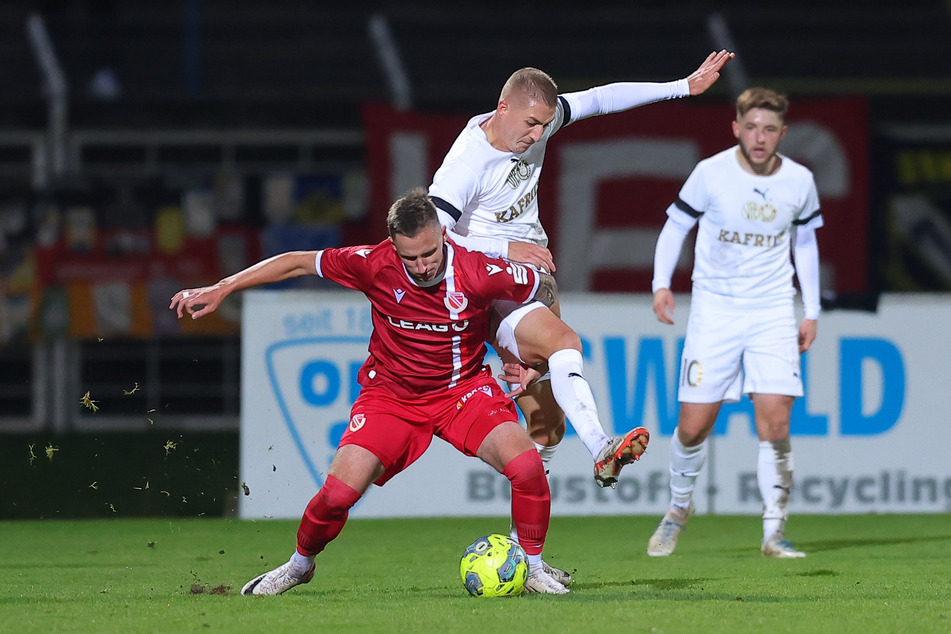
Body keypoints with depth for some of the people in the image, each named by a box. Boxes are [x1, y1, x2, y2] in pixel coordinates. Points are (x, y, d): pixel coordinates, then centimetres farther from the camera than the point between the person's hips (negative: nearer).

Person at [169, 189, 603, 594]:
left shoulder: (478, 272, -22)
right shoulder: (375, 265, -20)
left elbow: (543, 286, -1)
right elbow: (295, 263, -7)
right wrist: (220, 290, -5)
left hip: (463, 389, 0)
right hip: (391, 394, 0)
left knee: (526, 466, -24)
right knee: (338, 492, -15)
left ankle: (533, 570, -1)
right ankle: (299, 565, 18)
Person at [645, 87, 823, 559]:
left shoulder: (799, 181, -1)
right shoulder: (710, 174, -9)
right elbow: (676, 224, 4)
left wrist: (811, 312, 15)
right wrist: (662, 282, -9)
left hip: (773, 311, 1)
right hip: (714, 308, -1)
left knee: (775, 423, -13)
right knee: (693, 426, -3)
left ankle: (774, 534, -4)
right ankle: (679, 506, 26)